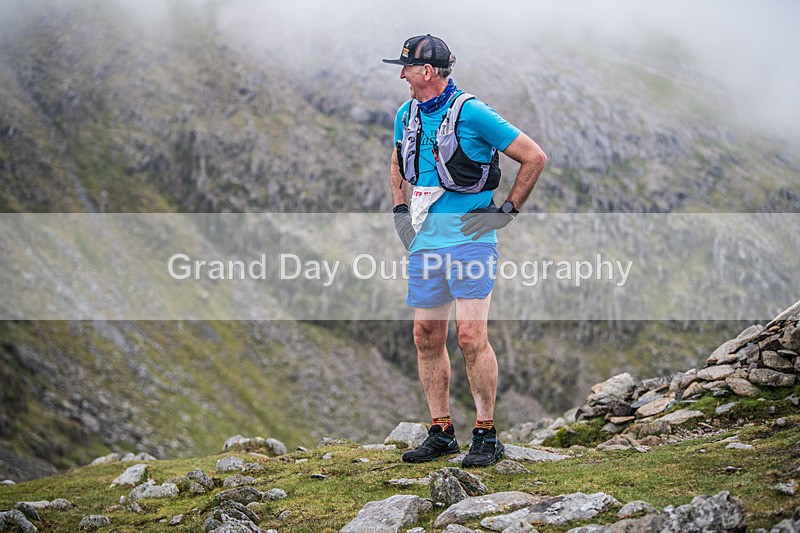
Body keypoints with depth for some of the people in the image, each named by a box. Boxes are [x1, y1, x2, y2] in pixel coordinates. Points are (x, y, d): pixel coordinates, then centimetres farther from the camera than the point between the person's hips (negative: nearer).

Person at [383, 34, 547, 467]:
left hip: (469, 239, -7)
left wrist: (508, 210, -6)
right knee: (426, 336, 7)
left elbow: (535, 158, -7)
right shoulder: (406, 116, 10)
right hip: (424, 242, 7)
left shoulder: (472, 113, -11)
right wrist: (400, 208, 19)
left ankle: (487, 436, -1)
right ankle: (441, 432, 17)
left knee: (471, 336, -10)